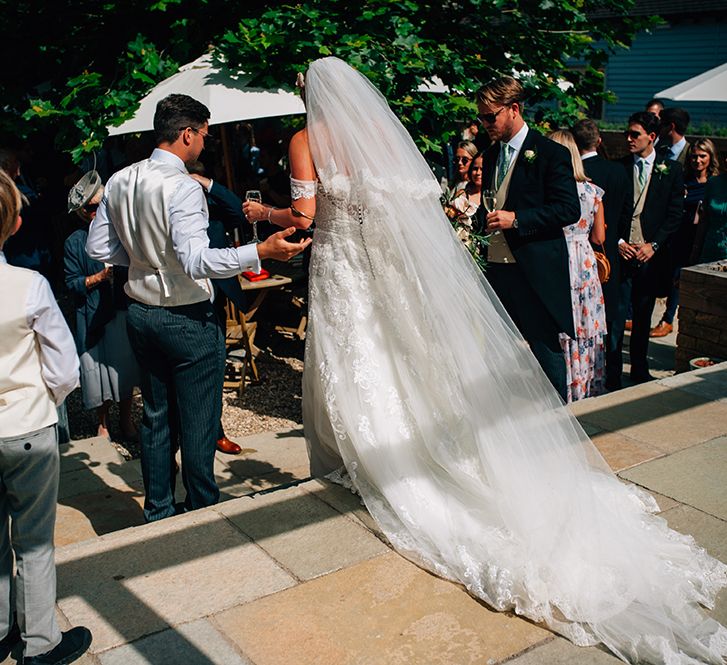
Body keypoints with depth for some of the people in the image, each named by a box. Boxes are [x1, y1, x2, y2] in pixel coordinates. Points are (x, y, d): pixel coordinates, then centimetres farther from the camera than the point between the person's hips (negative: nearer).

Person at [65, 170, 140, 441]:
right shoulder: (75, 242, -1)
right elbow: (71, 283, -3)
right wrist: (99, 277, -16)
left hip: (122, 309, 2)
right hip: (93, 315, -2)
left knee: (125, 364, 6)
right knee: (98, 366, 4)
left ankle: (126, 419, 24)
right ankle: (102, 422, 23)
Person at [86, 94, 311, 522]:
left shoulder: (119, 182, 3)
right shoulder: (183, 188, -20)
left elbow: (98, 247, 9)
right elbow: (196, 261, -29)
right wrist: (260, 252, -33)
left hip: (142, 313, 8)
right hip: (188, 319, -8)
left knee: (157, 417, 18)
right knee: (198, 422, 5)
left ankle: (158, 513, 29)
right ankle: (204, 513, 18)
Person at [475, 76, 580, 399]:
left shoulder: (551, 153, -7)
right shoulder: (490, 155, 15)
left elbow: (569, 209, -12)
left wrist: (517, 219, -19)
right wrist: (482, 219, 5)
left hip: (537, 272, -6)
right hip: (497, 266, 7)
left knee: (545, 350, 2)